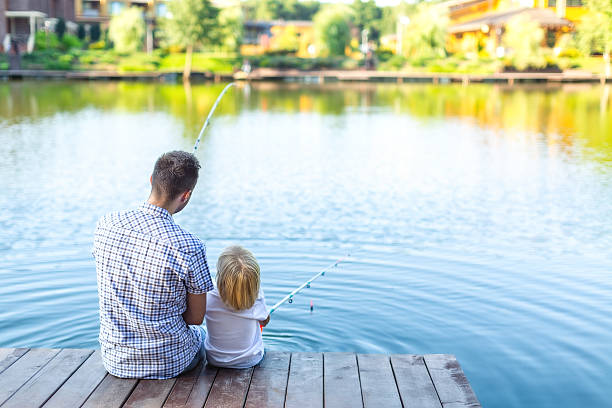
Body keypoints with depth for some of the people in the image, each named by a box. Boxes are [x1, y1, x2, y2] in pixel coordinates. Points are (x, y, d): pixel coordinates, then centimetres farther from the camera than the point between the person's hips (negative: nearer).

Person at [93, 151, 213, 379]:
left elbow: (114, 292, 6)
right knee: (199, 334, 33)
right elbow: (196, 317, -10)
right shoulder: (189, 248, -24)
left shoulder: (105, 225, -10)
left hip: (115, 361, 4)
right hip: (169, 363, -4)